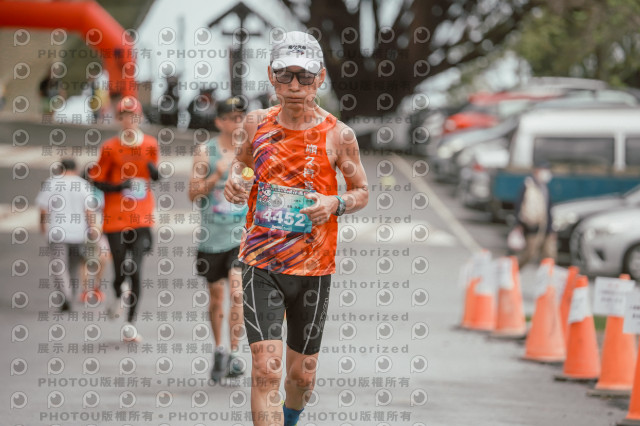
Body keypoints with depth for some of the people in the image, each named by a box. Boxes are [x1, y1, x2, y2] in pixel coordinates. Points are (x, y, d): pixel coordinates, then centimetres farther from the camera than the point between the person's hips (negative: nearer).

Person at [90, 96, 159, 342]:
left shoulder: (150, 145, 6)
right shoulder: (110, 148, -3)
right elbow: (97, 180, 1)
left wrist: (154, 172, -3)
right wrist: (118, 186, -16)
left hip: (142, 218, 2)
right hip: (116, 218, -2)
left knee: (136, 271, -7)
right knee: (121, 271, -2)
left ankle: (131, 324, -1)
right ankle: (118, 297, 35)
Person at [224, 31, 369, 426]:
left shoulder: (338, 135, -6)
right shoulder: (258, 123, 0)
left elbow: (362, 192, 5)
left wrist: (335, 204, -17)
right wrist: (234, 178, -2)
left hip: (313, 268, 0)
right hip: (261, 264, 0)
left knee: (302, 374, 13)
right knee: (266, 368, -16)